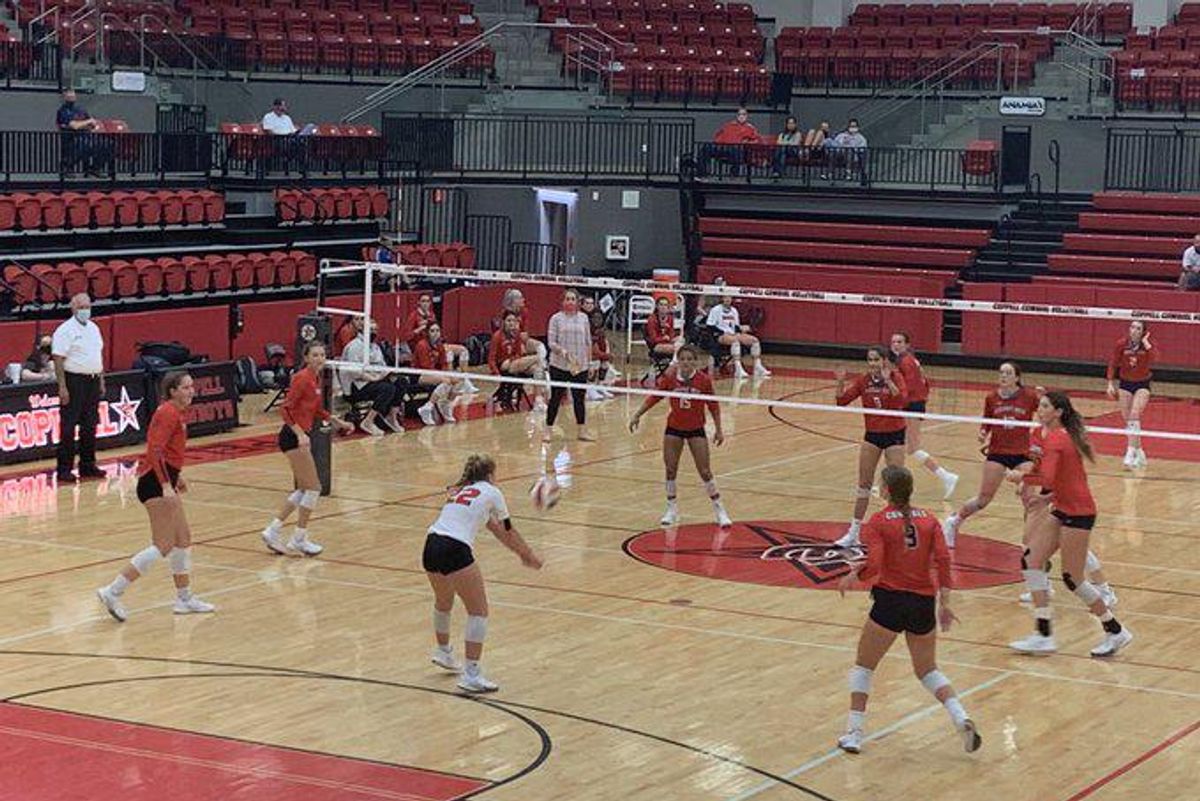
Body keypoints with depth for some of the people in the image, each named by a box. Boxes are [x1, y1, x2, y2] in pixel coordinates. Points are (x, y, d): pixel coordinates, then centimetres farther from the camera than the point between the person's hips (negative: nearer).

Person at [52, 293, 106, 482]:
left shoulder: (94, 328, 14)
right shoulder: (65, 330, -10)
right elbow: (58, 360, -14)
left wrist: (101, 381, 16)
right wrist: (62, 387, -20)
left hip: (93, 381, 7)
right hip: (74, 381, -7)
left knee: (90, 426, 11)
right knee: (68, 427, -4)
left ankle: (87, 465, 19)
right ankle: (64, 468, -1)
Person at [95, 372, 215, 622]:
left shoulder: (178, 413, 14)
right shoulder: (168, 413, -15)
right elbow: (155, 451, -25)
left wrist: (176, 476, 30)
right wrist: (166, 485, -31)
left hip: (164, 481, 10)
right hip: (156, 483, -10)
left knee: (183, 540, 15)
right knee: (163, 546, -11)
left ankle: (184, 599, 25)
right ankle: (113, 592, -11)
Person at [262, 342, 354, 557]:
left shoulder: (316, 378, 11)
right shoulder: (302, 378, -16)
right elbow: (285, 409, -21)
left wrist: (338, 422, 16)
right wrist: (300, 434, -29)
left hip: (300, 437, 9)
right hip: (293, 436, -9)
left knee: (302, 490, 14)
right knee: (313, 487, -3)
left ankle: (272, 532, 18)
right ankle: (299, 539, 7)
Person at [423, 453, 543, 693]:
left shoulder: (459, 491, 28)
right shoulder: (491, 492, 9)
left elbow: (494, 527, 34)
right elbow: (508, 532, 19)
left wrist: (521, 553, 39)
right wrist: (530, 555, 33)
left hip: (431, 546, 7)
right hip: (455, 550, -7)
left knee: (443, 602, 32)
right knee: (479, 611, 1)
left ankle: (443, 651, 54)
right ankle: (471, 675, -6)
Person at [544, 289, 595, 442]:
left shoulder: (583, 318, 7)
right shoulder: (556, 318, -2)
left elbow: (588, 342, 12)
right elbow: (551, 342, -5)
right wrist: (562, 351, -22)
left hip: (580, 366, 3)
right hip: (559, 366, -2)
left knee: (579, 398, 8)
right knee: (556, 398, 2)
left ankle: (582, 431, 15)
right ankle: (548, 430, 11)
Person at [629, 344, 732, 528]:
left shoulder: (704, 380, -14)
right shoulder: (669, 377, -11)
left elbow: (713, 406, -5)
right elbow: (654, 397, 0)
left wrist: (718, 430, -1)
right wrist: (637, 415, -1)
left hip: (696, 430, -2)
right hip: (674, 428, 2)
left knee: (705, 472, -3)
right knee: (670, 470, 3)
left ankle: (719, 510, 9)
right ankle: (672, 509, 20)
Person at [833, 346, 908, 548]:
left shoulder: (896, 377, -12)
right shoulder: (863, 380, -2)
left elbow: (902, 400, -29)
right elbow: (842, 400, -5)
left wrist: (887, 380, -37)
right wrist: (840, 382, -20)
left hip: (894, 435, -4)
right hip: (872, 434, 4)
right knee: (864, 483, 7)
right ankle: (854, 532, 14)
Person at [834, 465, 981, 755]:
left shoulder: (878, 522, -7)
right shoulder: (928, 519, 5)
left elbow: (873, 566, -17)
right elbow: (943, 560, -2)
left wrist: (851, 577, 2)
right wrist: (944, 603, 2)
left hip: (890, 601, -4)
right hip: (925, 602, 4)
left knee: (863, 666, 14)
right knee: (927, 669, 19)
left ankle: (854, 733, 9)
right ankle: (961, 719, -2)